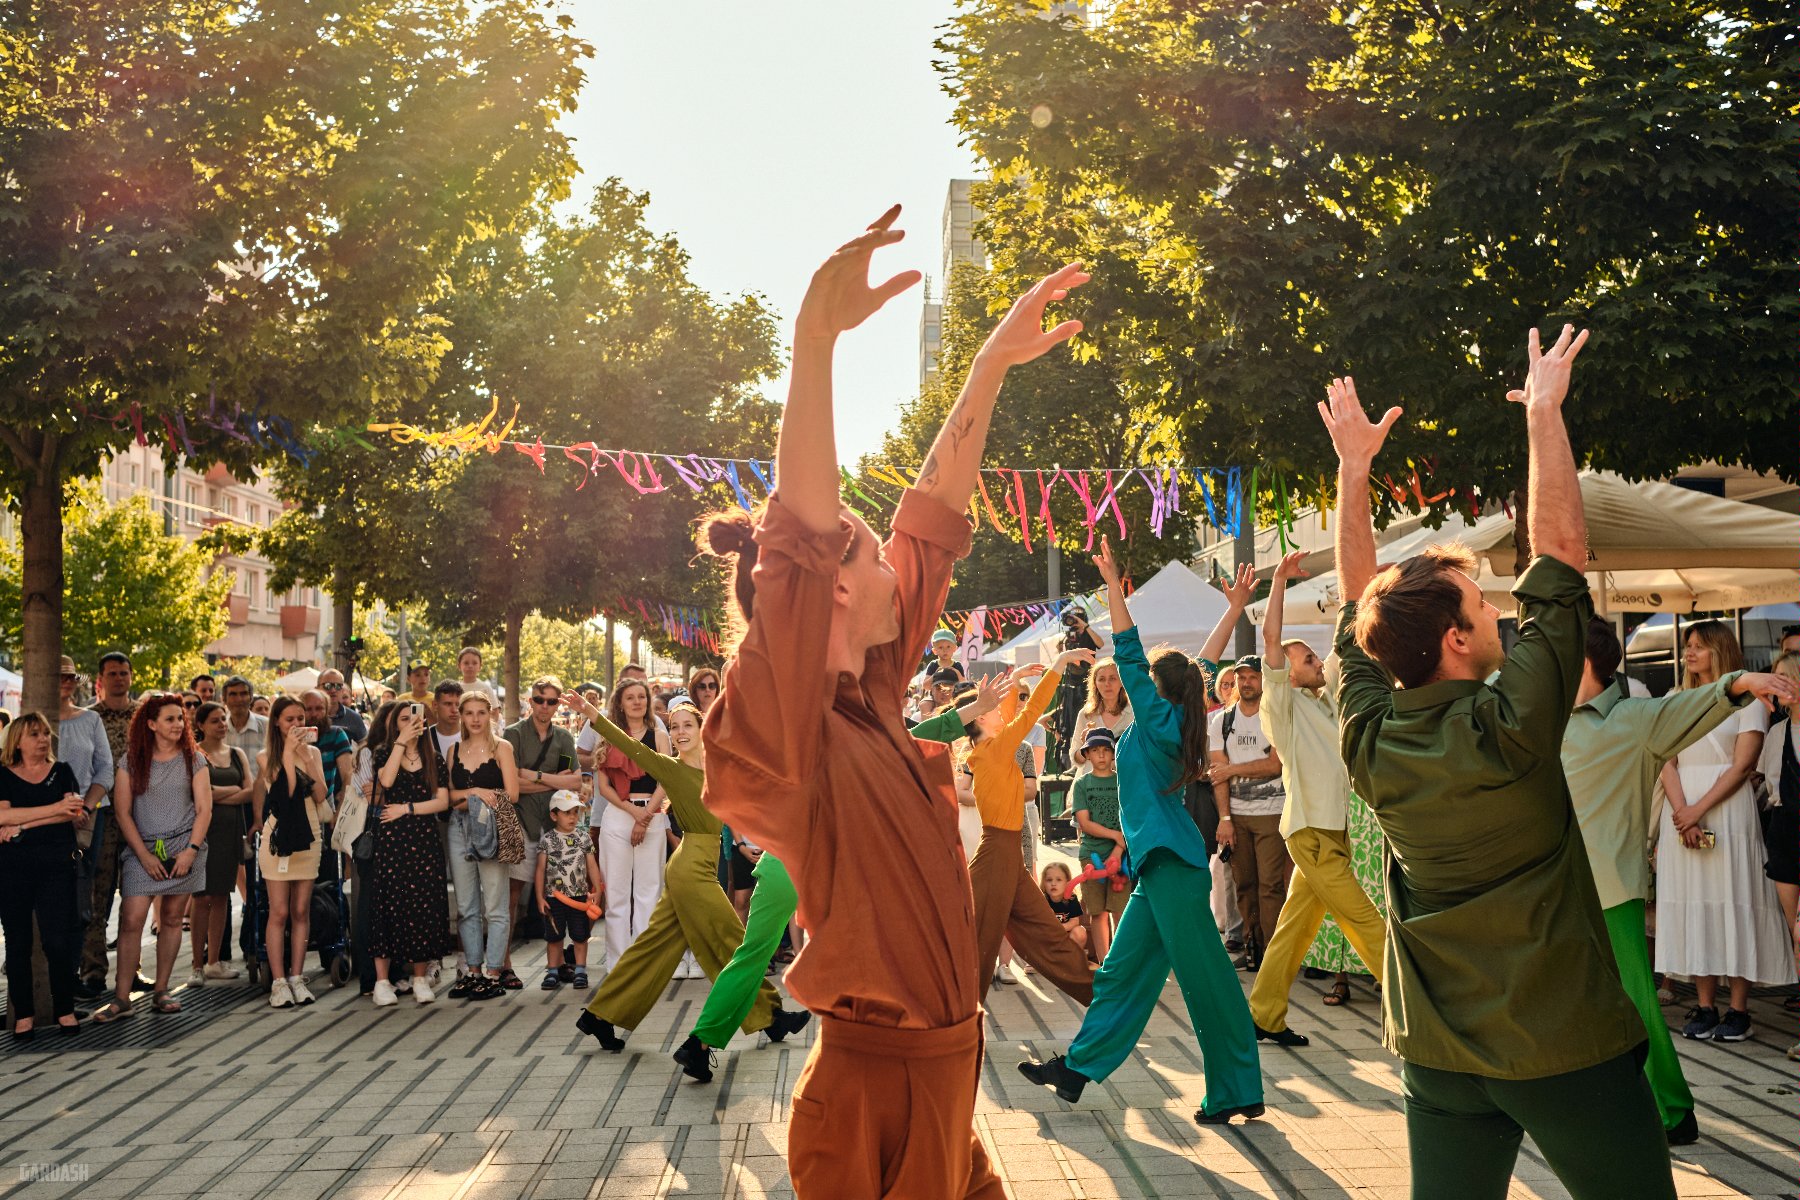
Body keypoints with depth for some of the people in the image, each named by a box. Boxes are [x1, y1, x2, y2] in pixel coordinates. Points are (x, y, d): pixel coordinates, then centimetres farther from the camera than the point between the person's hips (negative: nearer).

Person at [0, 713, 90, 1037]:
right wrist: (55, 808, -15)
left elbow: (77, 815, -6)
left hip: (56, 866, 0)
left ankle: (65, 1010, 6)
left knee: (58, 940, -6)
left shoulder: (62, 772, 9)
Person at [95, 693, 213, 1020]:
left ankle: (160, 991, 14)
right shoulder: (131, 762, 3)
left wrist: (191, 850, -10)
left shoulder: (193, 760, 5)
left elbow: (204, 809, 1)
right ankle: (121, 998, -7)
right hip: (142, 849, -1)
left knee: (171, 919, 4)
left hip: (185, 848, 1)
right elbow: (122, 813, 0)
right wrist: (144, 855, -7)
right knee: (131, 919, -10)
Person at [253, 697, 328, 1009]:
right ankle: (278, 981, -1)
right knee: (279, 912, -4)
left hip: (309, 836, 3)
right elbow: (286, 790, -14)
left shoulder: (313, 752, 9)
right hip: (278, 838, -3)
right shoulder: (266, 757, 1)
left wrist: (306, 756, -9)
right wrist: (289, 751, -13)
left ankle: (296, 978, 10)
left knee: (301, 911, 5)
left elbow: (320, 795, -3)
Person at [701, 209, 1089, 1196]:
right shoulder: (792, 729, -16)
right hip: (875, 1090, -8)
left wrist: (994, 362, 12)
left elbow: (934, 513, 10)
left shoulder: (870, 700, 6)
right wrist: (814, 339, -38)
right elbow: (801, 533, -30)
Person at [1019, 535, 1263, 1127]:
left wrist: (1114, 585, -11)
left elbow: (1129, 655, -12)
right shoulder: (1179, 721, 13)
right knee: (1123, 969, 12)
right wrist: (1234, 607, 28)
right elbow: (1205, 664, 23)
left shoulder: (1157, 717, -8)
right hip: (1162, 863, 10)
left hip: (1173, 865, -10)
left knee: (1205, 978, -4)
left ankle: (1238, 1094, 2)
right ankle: (1076, 1068, 19)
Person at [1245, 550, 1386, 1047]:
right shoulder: (1282, 703, -4)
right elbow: (1271, 639, -15)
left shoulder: (1323, 698, 17)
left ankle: (1266, 1016, 13)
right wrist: (1279, 580, -18)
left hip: (1332, 829, 8)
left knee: (1296, 925, 8)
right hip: (1312, 832, -8)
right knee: (1364, 921, -5)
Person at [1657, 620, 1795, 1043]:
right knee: (1692, 903, 2)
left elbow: (1743, 765, -7)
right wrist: (1682, 810, -9)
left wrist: (1700, 809, -15)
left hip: (1729, 812, -4)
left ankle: (1738, 1009, 0)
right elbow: (1667, 761, 7)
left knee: (1733, 901, -5)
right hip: (1682, 814, 5)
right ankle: (1704, 1006, 6)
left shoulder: (1745, 697, 2)